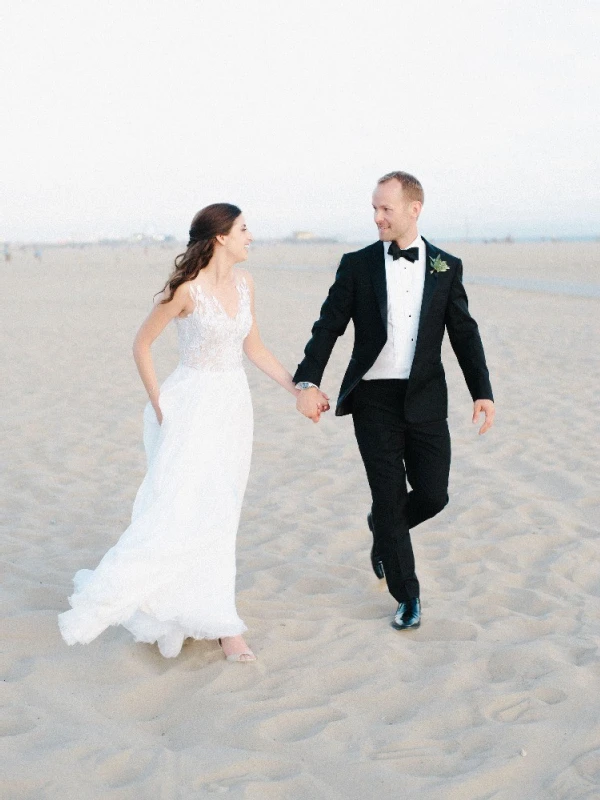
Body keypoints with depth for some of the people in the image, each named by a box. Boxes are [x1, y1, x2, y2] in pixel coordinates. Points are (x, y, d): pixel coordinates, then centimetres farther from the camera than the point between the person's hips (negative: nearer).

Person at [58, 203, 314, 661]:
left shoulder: (244, 281, 5)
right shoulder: (187, 289, -14)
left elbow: (255, 348, 13)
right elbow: (142, 344, -5)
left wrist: (299, 390, 9)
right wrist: (159, 405, -8)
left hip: (234, 405, 6)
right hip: (193, 405, -6)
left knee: (218, 515, 9)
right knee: (180, 509, -12)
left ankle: (217, 622, 19)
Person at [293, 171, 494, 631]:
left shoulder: (446, 267, 4)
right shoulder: (357, 265, 0)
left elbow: (464, 333, 5)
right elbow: (328, 327, -2)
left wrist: (482, 392, -3)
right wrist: (308, 382, -14)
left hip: (426, 400, 2)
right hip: (375, 399, -1)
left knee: (432, 495, 0)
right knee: (389, 498, 1)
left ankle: (383, 530, 35)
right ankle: (407, 596, 17)